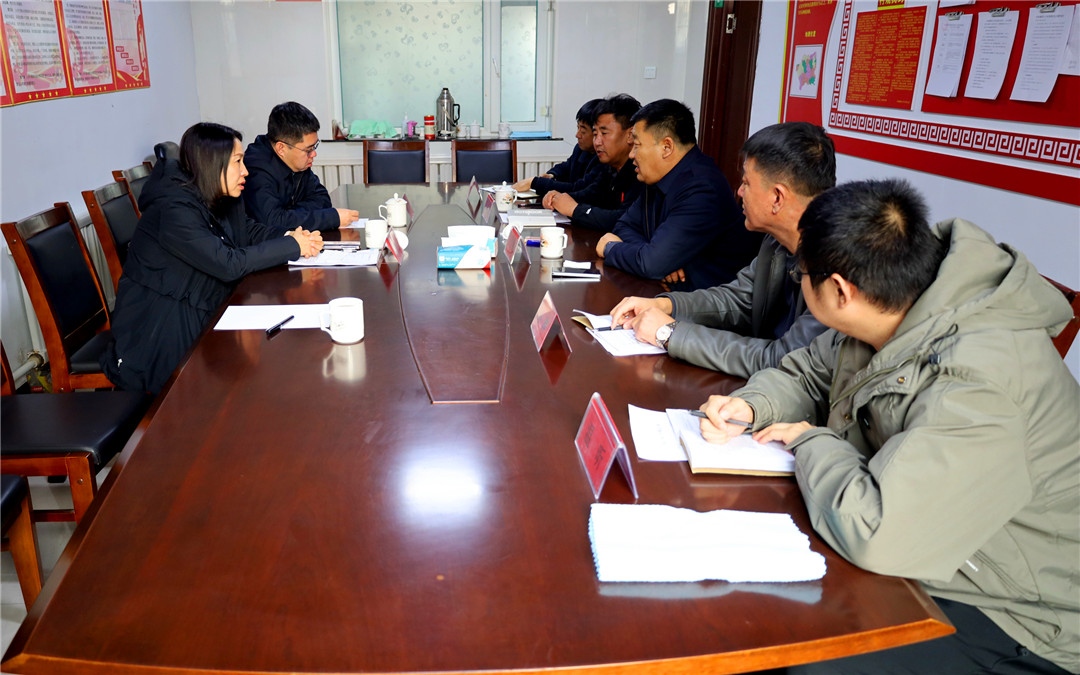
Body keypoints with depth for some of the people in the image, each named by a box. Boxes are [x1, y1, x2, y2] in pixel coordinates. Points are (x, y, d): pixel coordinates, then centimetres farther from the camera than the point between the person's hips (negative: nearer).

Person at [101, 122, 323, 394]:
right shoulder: (174, 210, -25)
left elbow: (249, 230, 12)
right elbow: (230, 264, -28)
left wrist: (290, 237, -10)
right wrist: (292, 247, -20)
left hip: (198, 316, 8)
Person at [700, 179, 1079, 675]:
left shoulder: (979, 383, -33)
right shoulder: (887, 319, -4)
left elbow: (877, 535, -39)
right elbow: (804, 373, 14)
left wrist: (810, 441, -20)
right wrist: (749, 408, -8)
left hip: (1013, 624, -7)